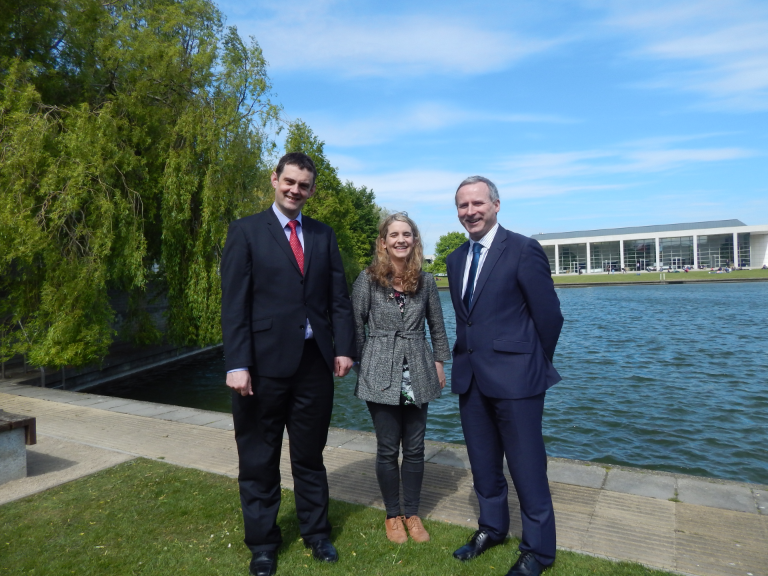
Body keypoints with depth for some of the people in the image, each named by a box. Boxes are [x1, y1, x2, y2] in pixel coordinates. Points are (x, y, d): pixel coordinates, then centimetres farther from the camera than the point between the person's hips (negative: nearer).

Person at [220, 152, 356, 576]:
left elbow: (339, 298, 8)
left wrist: (344, 347, -2)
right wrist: (237, 364, -14)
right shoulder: (245, 232, -1)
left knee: (310, 454, 16)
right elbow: (233, 304, -7)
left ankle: (316, 533, 35)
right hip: (265, 362, -3)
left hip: (315, 361, 3)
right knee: (259, 459, 12)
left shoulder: (324, 236, 10)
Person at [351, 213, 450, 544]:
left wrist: (440, 362, 8)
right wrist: (362, 364, 0)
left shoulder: (426, 281, 3)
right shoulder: (368, 280, -5)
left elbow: (437, 326, 11)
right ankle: (392, 515, 27)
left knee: (414, 448, 10)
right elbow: (356, 327, -1)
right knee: (387, 449, 7)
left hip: (418, 374, 3)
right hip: (380, 374, -2)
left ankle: (412, 514, 29)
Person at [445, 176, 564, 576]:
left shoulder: (524, 250, -9)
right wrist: (471, 357, 11)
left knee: (527, 467, 6)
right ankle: (491, 528, 40)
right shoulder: (456, 259, 10)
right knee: (483, 463, 19)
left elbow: (549, 315, -6)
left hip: (514, 377, -6)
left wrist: (535, 365, 3)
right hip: (470, 377, 6)